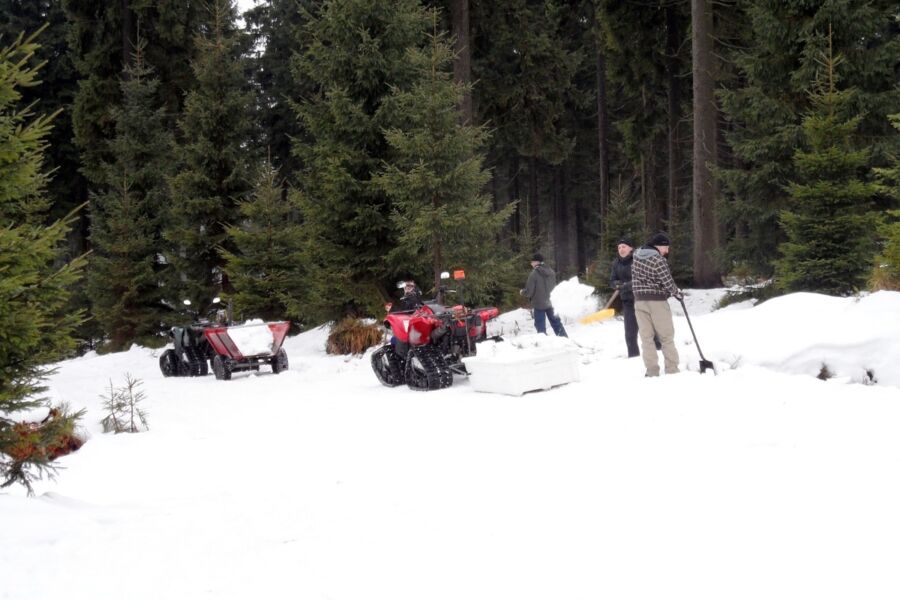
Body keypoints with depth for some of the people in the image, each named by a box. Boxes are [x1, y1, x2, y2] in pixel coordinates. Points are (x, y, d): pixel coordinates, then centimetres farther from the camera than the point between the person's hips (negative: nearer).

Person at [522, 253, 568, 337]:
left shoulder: (534, 273, -16)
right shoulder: (551, 272, 2)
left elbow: (529, 292, -15)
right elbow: (554, 286, 12)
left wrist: (522, 292, 5)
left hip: (539, 304, -6)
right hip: (551, 302, 6)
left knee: (540, 325, 3)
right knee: (556, 322, 16)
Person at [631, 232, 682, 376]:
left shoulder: (636, 255, 6)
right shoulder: (658, 260, -15)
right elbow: (667, 282, -12)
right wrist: (678, 293, 5)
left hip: (639, 301, 5)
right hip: (657, 301, -5)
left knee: (646, 337, 6)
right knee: (666, 337, 5)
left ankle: (652, 371, 3)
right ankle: (672, 370, 7)